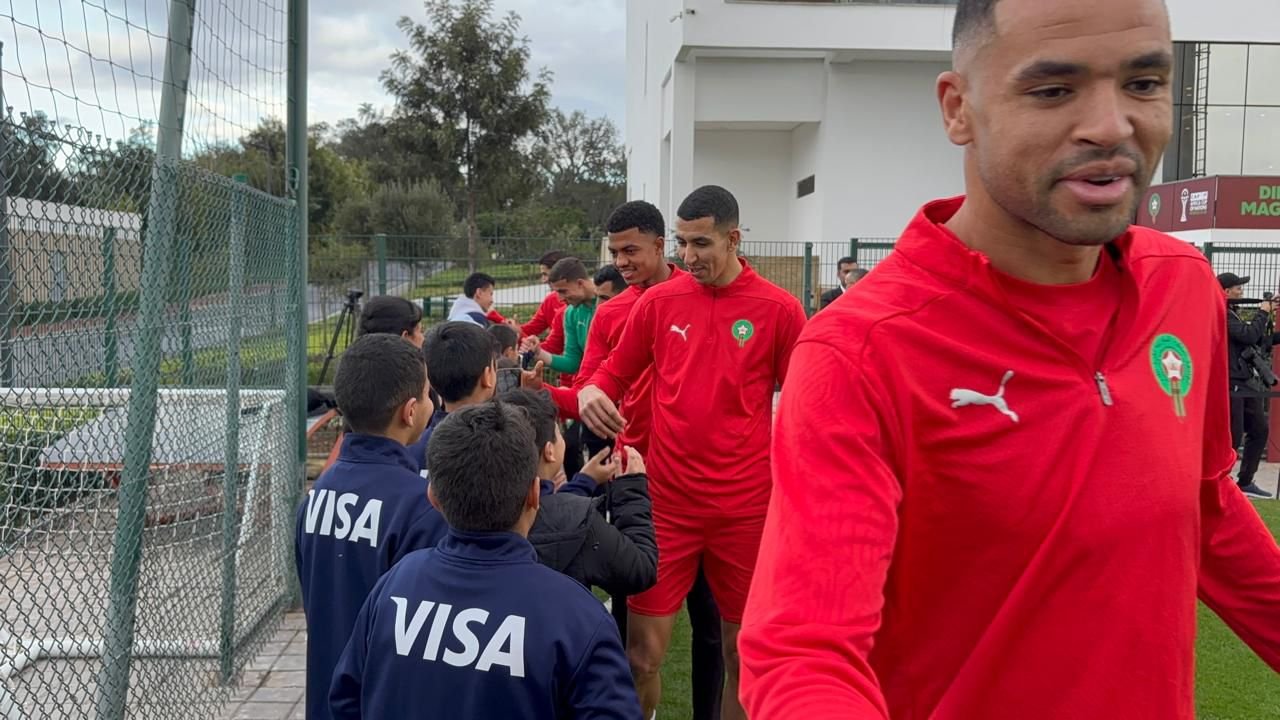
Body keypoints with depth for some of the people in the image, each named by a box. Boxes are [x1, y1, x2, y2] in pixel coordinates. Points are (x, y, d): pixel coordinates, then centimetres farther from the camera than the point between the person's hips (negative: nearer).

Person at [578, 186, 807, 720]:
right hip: (666, 503, 1)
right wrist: (591, 392, -11)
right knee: (642, 654, 3)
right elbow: (615, 373, 11)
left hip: (747, 507, -1)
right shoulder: (658, 301, 2)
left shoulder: (778, 309, -4)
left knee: (744, 654, 12)